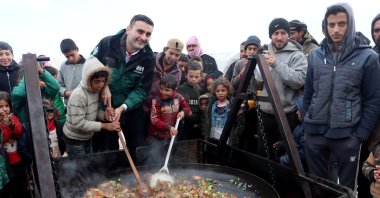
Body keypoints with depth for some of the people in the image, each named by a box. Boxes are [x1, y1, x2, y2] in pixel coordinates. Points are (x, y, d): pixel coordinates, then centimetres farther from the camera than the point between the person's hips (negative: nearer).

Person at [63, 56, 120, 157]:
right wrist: (105, 126, -31)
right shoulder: (78, 95, -30)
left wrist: (105, 115, -19)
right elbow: (78, 123, -31)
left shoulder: (96, 90, -5)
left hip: (87, 137, 8)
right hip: (74, 139, -8)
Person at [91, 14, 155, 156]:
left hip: (132, 110, 1)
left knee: (138, 151, 12)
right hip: (105, 107, 0)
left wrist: (123, 107, -24)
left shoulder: (148, 58, -14)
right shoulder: (107, 43, -16)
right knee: (108, 149, 16)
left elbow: (142, 90, -12)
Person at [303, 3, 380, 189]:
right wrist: (307, 123, 6)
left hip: (347, 135, -2)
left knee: (346, 186, 14)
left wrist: (361, 134, -7)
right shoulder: (315, 56, 4)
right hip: (314, 133, 3)